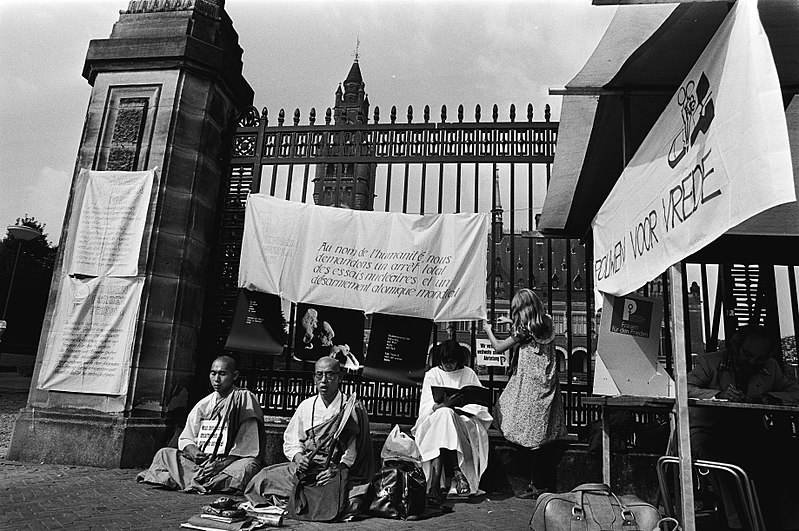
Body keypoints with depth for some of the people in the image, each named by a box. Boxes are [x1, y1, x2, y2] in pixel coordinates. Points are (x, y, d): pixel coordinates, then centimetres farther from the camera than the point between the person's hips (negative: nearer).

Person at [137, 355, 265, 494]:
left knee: (248, 466, -36)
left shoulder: (246, 400, -2)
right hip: (201, 461, 5)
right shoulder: (203, 404, 14)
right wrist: (193, 451, -13)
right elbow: (185, 438, 10)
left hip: (231, 462, -5)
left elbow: (249, 447, -8)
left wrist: (223, 463, -20)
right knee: (164, 453, -10)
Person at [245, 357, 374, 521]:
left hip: (340, 469, -2)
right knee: (263, 478, -19)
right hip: (306, 466, 2)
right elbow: (291, 441, 13)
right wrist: (299, 457, -8)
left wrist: (338, 470, -20)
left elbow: (355, 449, -5)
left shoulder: (353, 408, 0)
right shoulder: (306, 406, 12)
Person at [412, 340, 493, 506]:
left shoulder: (468, 374, 14)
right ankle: (456, 471, -39)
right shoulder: (432, 374, 12)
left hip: (464, 420, 0)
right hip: (434, 422, 0)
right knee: (444, 414, -34)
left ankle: (436, 484, -36)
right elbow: (426, 407, -1)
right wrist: (443, 405, -23)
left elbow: (480, 404, 4)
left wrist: (459, 409, -14)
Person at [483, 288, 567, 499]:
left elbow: (499, 347, -4)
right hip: (548, 385, 7)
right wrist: (512, 324, 28)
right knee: (548, 436, 11)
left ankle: (539, 487, 9)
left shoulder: (524, 330, -14)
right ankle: (548, 484, 20)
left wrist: (488, 330, 13)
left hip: (531, 386, -7)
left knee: (535, 436, 0)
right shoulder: (546, 325, 4)